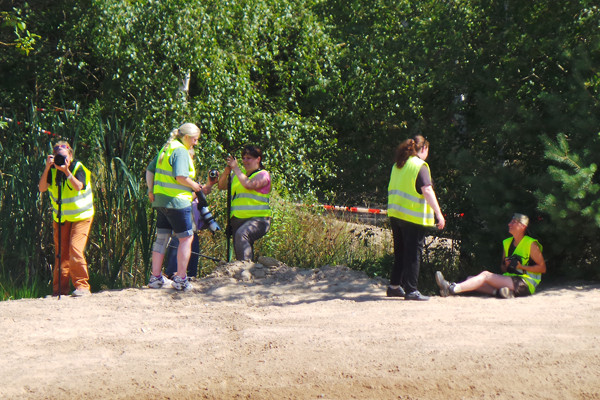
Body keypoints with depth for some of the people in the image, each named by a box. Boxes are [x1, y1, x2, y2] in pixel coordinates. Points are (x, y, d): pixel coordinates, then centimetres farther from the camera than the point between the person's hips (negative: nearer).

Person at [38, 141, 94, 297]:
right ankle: (60, 288, 9)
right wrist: (47, 168, -22)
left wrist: (66, 171, -35)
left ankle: (82, 285, -11)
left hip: (81, 216, -4)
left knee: (75, 249, -17)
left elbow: (78, 187, -27)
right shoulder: (52, 170, -1)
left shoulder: (78, 168, -10)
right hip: (60, 218, 4)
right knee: (61, 252, 2)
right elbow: (42, 188, -13)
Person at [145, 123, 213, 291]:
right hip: (177, 201, -9)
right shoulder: (181, 151, -13)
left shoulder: (166, 148, 15)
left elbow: (150, 170, 19)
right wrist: (198, 188, -12)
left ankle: (155, 277, 15)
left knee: (161, 238, 14)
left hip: (160, 200, 9)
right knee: (186, 238, 0)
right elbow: (181, 177, -23)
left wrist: (151, 190, 20)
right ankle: (181, 279, -1)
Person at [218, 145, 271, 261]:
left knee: (242, 234, -35)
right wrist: (227, 170, 2)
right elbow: (221, 186, 19)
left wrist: (235, 168, -10)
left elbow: (248, 184, -18)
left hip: (257, 219, -8)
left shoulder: (263, 175, 0)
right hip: (237, 219, 8)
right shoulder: (239, 174, 21)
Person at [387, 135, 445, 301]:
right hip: (413, 217, -7)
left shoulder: (398, 165, 13)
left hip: (395, 214, 7)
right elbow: (427, 190, -19)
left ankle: (394, 286, 21)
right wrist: (438, 213, -19)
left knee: (400, 252, 17)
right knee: (413, 254, -2)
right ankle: (411, 290, -1)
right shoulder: (420, 166, -11)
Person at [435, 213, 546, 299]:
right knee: (470, 278, -6)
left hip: (525, 283, -8)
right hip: (509, 279, 8)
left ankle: (451, 289, -36)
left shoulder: (531, 244, -3)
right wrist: (505, 265, -2)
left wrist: (521, 267, -16)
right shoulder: (507, 243, 18)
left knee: (486, 275, -23)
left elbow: (542, 268, -6)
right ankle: (497, 291, -38)